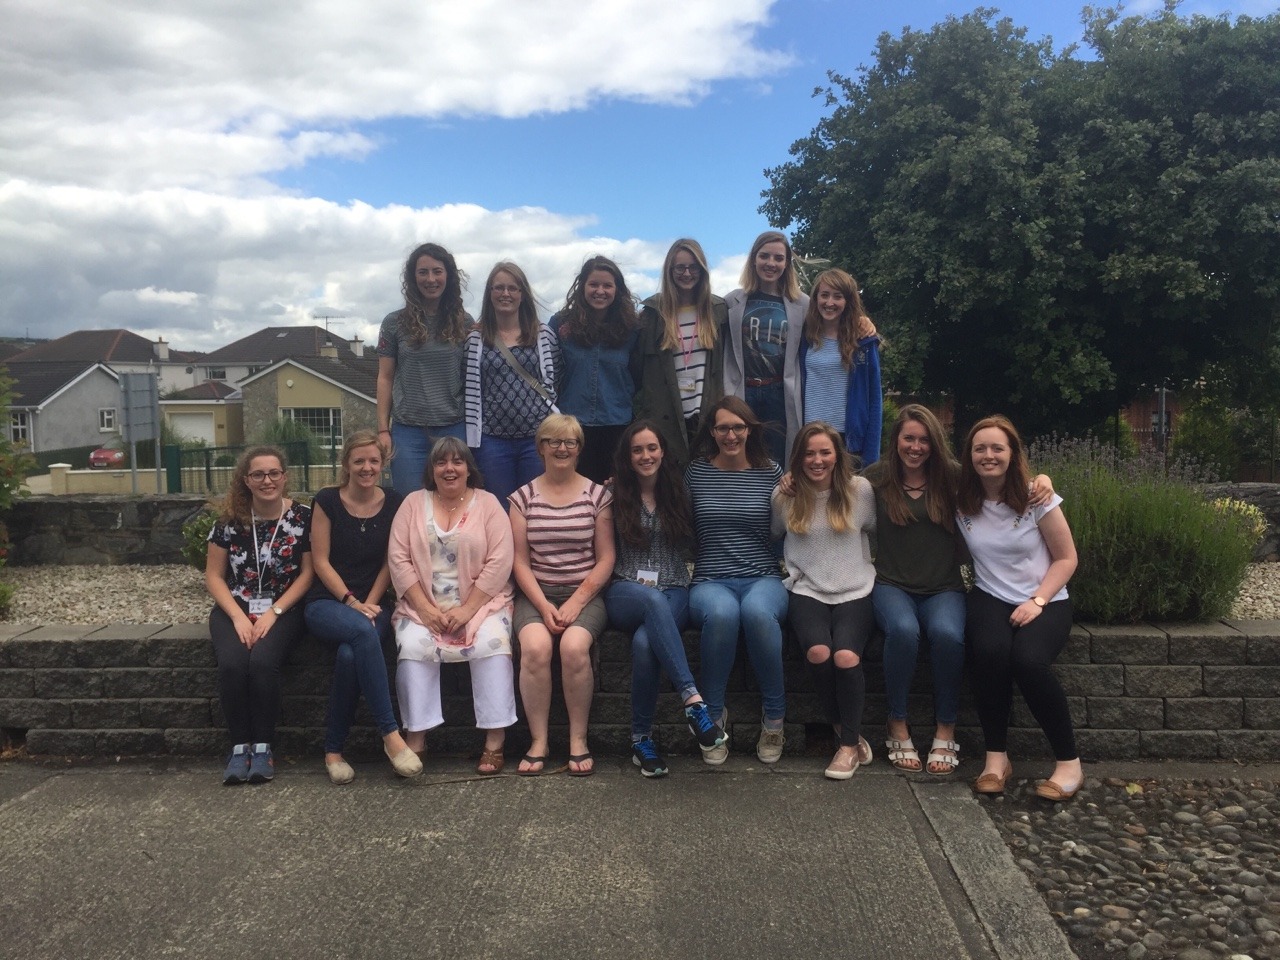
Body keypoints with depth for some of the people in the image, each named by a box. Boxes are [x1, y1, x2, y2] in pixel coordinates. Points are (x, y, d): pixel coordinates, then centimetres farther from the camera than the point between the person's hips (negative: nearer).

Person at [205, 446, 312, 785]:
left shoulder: (302, 516, -4)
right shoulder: (230, 519, 0)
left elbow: (307, 573, -3)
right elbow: (213, 575, 3)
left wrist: (273, 612, -12)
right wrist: (238, 617, -10)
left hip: (283, 609, -2)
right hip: (234, 608, 2)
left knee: (262, 662, -29)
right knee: (232, 664, -27)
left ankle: (263, 747, -14)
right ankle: (240, 746, -11)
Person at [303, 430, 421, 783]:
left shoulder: (393, 504, 5)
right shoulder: (327, 501, 1)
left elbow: (390, 564, 5)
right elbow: (321, 561, -2)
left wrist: (369, 604, -8)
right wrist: (351, 602, -12)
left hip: (374, 605, 1)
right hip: (326, 604, -1)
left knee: (350, 654, -32)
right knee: (362, 631, -36)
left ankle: (333, 749, -15)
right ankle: (390, 734, -33)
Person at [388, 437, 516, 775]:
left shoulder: (488, 504, 4)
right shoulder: (413, 503, 9)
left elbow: (499, 562, -5)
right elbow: (398, 559, 1)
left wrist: (467, 609, -14)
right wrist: (425, 608, -10)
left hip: (481, 601, -1)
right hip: (424, 604, 1)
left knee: (492, 643, -29)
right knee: (412, 645, -27)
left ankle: (495, 741, -21)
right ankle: (415, 740, -18)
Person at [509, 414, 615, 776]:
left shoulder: (598, 495, 6)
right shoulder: (523, 496, 9)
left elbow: (605, 558, 2)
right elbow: (520, 560, 3)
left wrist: (577, 601, -10)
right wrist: (543, 605, -11)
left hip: (585, 593, -1)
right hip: (536, 593, 1)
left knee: (574, 646, -31)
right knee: (535, 646, -30)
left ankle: (578, 740, -13)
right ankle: (538, 742, -16)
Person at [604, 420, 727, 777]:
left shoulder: (677, 492, 10)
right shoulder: (616, 494, 7)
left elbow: (689, 548, 14)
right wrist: (644, 585, -1)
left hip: (673, 591, 1)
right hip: (626, 591, -1)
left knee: (644, 641, -34)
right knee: (653, 600, -39)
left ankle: (642, 737, -21)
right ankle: (693, 701, -43)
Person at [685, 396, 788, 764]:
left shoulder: (771, 473, 10)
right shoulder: (695, 473, 10)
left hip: (763, 578, 0)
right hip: (710, 581, 0)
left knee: (757, 611, -37)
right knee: (722, 612, -37)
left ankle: (774, 718, -18)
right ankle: (714, 717, -19)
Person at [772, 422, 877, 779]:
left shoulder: (860, 489, 2)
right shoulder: (785, 496, 5)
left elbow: (874, 530, 17)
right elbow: (774, 536, 21)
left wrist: (863, 564, 8)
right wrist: (794, 568, 11)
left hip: (854, 591, 0)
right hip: (806, 591, 1)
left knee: (846, 656, -28)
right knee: (817, 652, -29)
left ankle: (850, 745, -7)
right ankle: (850, 736, -6)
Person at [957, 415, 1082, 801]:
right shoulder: (961, 502, -1)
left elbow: (1066, 558, -3)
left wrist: (1037, 601, -15)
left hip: (1045, 602, -2)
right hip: (990, 598, 2)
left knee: (1028, 659, -32)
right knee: (990, 651, -32)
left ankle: (1069, 762, -13)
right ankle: (996, 757, -17)